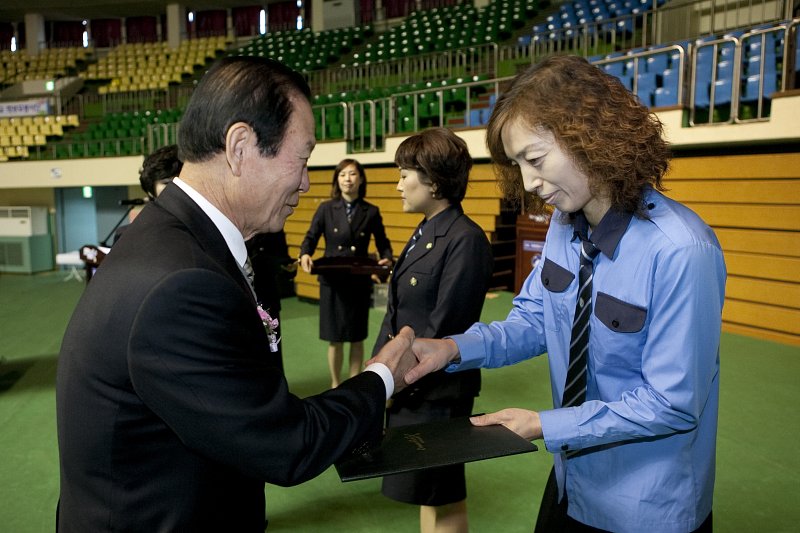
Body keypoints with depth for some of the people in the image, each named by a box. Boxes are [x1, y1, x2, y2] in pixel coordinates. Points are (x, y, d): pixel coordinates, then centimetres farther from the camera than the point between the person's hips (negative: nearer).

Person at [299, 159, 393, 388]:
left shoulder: (371, 211, 1)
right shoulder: (326, 208, 1)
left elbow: (382, 243, 5)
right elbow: (311, 237, -2)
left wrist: (386, 258, -17)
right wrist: (305, 255, -23)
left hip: (360, 282, 1)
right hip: (332, 281, 0)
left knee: (357, 337, 10)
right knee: (335, 338, 6)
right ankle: (335, 385, 25)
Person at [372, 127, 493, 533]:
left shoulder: (465, 240, -18)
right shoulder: (424, 233, 10)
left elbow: (441, 329, -19)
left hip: (435, 390, -8)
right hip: (406, 384, 8)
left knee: (441, 497, 9)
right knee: (424, 492, 20)